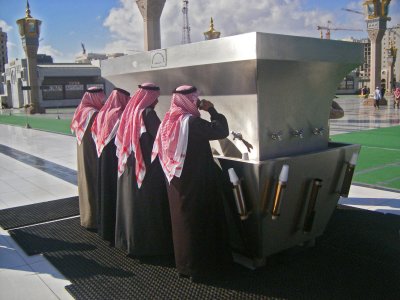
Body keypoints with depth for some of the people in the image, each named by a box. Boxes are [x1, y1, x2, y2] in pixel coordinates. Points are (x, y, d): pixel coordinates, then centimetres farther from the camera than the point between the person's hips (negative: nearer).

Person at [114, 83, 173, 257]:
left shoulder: (130, 111, 7)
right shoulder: (147, 113, -17)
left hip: (129, 167, 8)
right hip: (147, 168, -8)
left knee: (132, 202, 16)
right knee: (146, 206, 2)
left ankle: (128, 239, 27)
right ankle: (146, 244, 11)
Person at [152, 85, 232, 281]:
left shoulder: (168, 120, 3)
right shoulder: (192, 121, -19)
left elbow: (160, 151, 11)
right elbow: (222, 131, -16)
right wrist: (211, 110, -5)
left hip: (175, 179, 7)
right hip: (194, 181, -7)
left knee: (181, 218, 16)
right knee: (197, 220, 4)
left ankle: (183, 263, 28)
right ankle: (196, 266, 14)